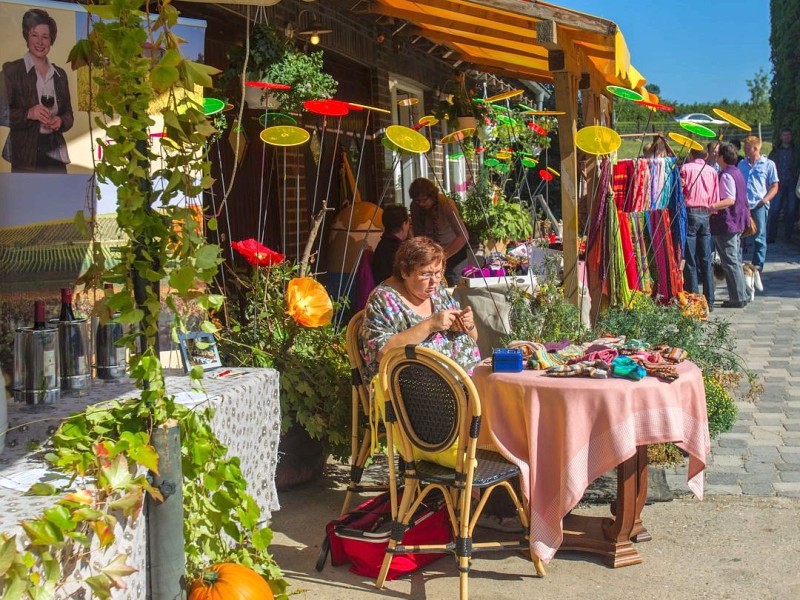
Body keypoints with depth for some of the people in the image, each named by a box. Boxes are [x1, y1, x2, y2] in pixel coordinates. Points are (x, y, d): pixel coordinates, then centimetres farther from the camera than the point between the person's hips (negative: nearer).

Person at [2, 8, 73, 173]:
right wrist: (28, 114, -21)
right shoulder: (11, 70, 0)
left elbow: (68, 113, 17)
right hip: (25, 154, -4)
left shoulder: (59, 74, 14)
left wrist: (60, 121, -5)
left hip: (55, 151, 4)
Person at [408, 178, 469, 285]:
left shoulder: (446, 203, -25)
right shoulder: (415, 206, -11)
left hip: (454, 251, -4)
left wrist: (444, 257, -31)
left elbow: (463, 236, -28)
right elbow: (417, 233, -3)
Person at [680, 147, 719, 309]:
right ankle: (709, 300, 9)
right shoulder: (712, 171, 8)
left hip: (690, 213, -3)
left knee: (691, 260, 0)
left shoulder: (686, 168, -1)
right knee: (706, 260, 8)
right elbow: (715, 199, 8)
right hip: (706, 215, 3)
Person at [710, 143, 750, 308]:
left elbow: (730, 200, -26)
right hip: (737, 223, 10)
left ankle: (738, 298, -4)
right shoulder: (737, 172, 14)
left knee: (730, 262, -6)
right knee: (735, 260, 16)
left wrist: (712, 206, -36)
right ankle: (740, 296, 22)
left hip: (726, 224, -10)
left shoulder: (726, 175, -17)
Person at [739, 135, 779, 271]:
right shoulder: (742, 164, 11)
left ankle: (757, 265, 9)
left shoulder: (768, 164, 0)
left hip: (759, 206, -4)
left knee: (759, 238, 2)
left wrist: (764, 200, -12)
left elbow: (774, 187, 1)